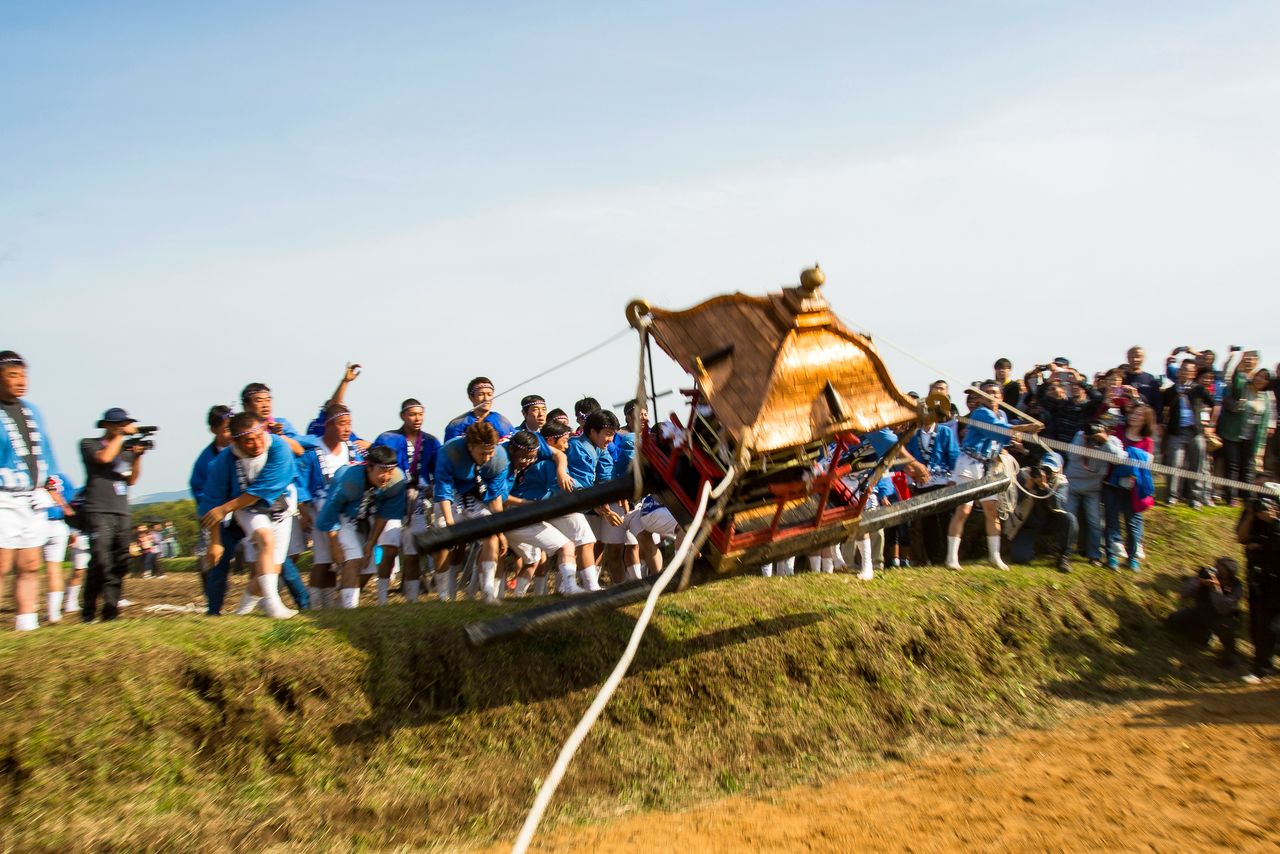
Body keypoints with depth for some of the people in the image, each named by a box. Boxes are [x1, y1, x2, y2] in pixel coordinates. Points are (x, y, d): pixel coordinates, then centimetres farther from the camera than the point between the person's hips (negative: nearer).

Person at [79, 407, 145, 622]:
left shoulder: (125, 449, 20)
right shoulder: (89, 444, 5)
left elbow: (131, 480, 13)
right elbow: (104, 457, -16)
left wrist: (137, 456, -1)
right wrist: (122, 434, -6)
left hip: (122, 513, 6)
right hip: (99, 512, -6)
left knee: (120, 564, 2)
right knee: (101, 562, -16)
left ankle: (111, 611, 8)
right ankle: (88, 612, -8)